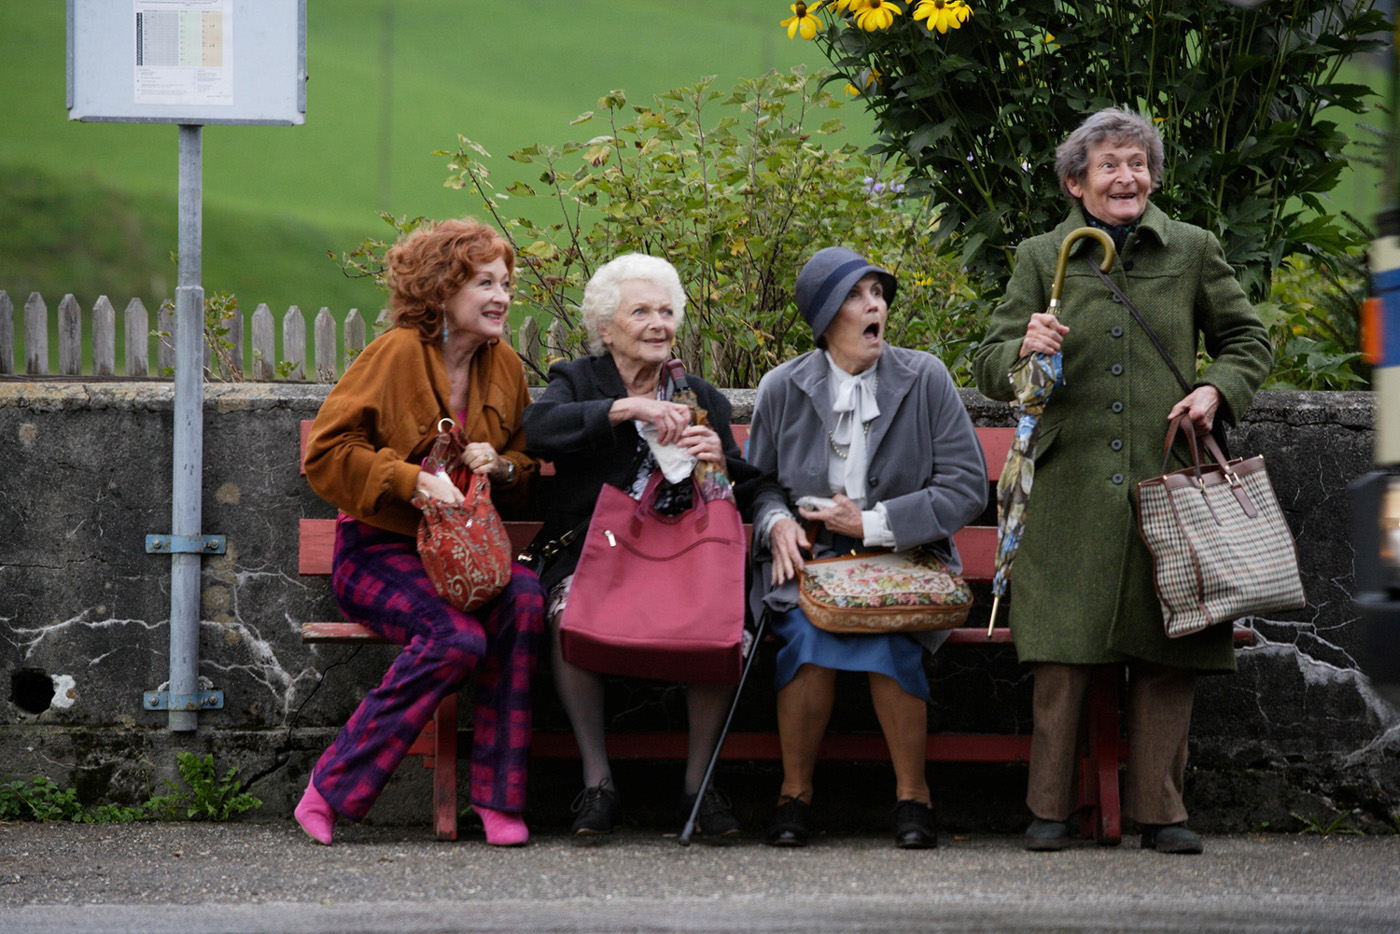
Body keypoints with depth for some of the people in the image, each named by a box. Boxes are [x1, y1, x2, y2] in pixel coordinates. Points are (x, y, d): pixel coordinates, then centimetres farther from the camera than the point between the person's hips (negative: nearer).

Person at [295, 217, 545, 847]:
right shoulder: (396, 354, -9)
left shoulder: (503, 367, 10)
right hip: (379, 552, -5)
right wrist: (416, 481, -21)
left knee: (524, 600, -28)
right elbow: (326, 454, -12)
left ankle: (498, 797, -22)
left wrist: (500, 466, -3)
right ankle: (331, 792, -20)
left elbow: (528, 467, 22)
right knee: (457, 636, -32)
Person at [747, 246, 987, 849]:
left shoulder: (925, 380, -1)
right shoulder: (783, 389, 4)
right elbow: (760, 482, 18)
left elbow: (967, 489, -3)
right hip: (808, 561, 1)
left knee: (889, 639, -33)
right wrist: (777, 523, -6)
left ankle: (912, 796, -14)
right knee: (811, 636, -31)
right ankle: (795, 793, -13)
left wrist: (872, 523, -10)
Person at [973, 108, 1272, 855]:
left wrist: (1216, 389, -2)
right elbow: (990, 366, 7)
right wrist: (1024, 349, -16)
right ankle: (1049, 808, 3)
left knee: (1167, 653, -1)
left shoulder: (1192, 252, 9)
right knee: (1063, 652, -6)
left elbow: (1247, 340, 18)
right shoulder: (1041, 258, 8)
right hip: (1071, 483, -1)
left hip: (1168, 480, 1)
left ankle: (1159, 808, 8)